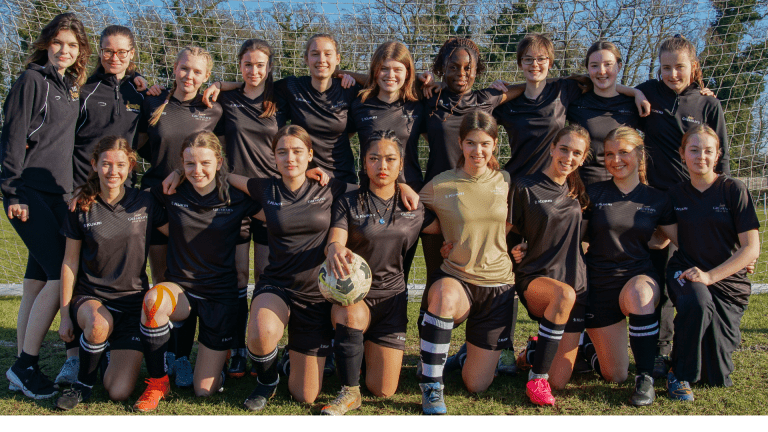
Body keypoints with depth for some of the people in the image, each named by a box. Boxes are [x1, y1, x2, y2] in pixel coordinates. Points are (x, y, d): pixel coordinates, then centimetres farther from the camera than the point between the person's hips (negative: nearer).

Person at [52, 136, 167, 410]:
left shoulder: (144, 203, -2)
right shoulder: (82, 207, -3)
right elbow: (70, 262, 1)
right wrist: (65, 315, 1)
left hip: (133, 298, 0)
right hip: (90, 296, 0)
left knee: (119, 393, -12)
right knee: (99, 324, -39)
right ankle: (83, 384, -9)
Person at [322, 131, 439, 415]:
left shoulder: (414, 207, 5)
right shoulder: (348, 203, -2)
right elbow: (333, 243, -17)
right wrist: (334, 249, -40)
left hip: (392, 295, 2)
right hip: (352, 293, -2)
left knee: (384, 391, -3)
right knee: (353, 314, -40)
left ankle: (369, 348, 32)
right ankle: (349, 393, -17)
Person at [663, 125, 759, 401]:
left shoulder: (734, 190, -5)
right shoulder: (675, 195, 4)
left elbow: (751, 249, -10)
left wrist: (710, 275, -19)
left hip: (728, 280, -1)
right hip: (685, 274, 1)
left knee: (717, 378, -5)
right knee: (696, 301, -39)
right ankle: (679, 374, -18)